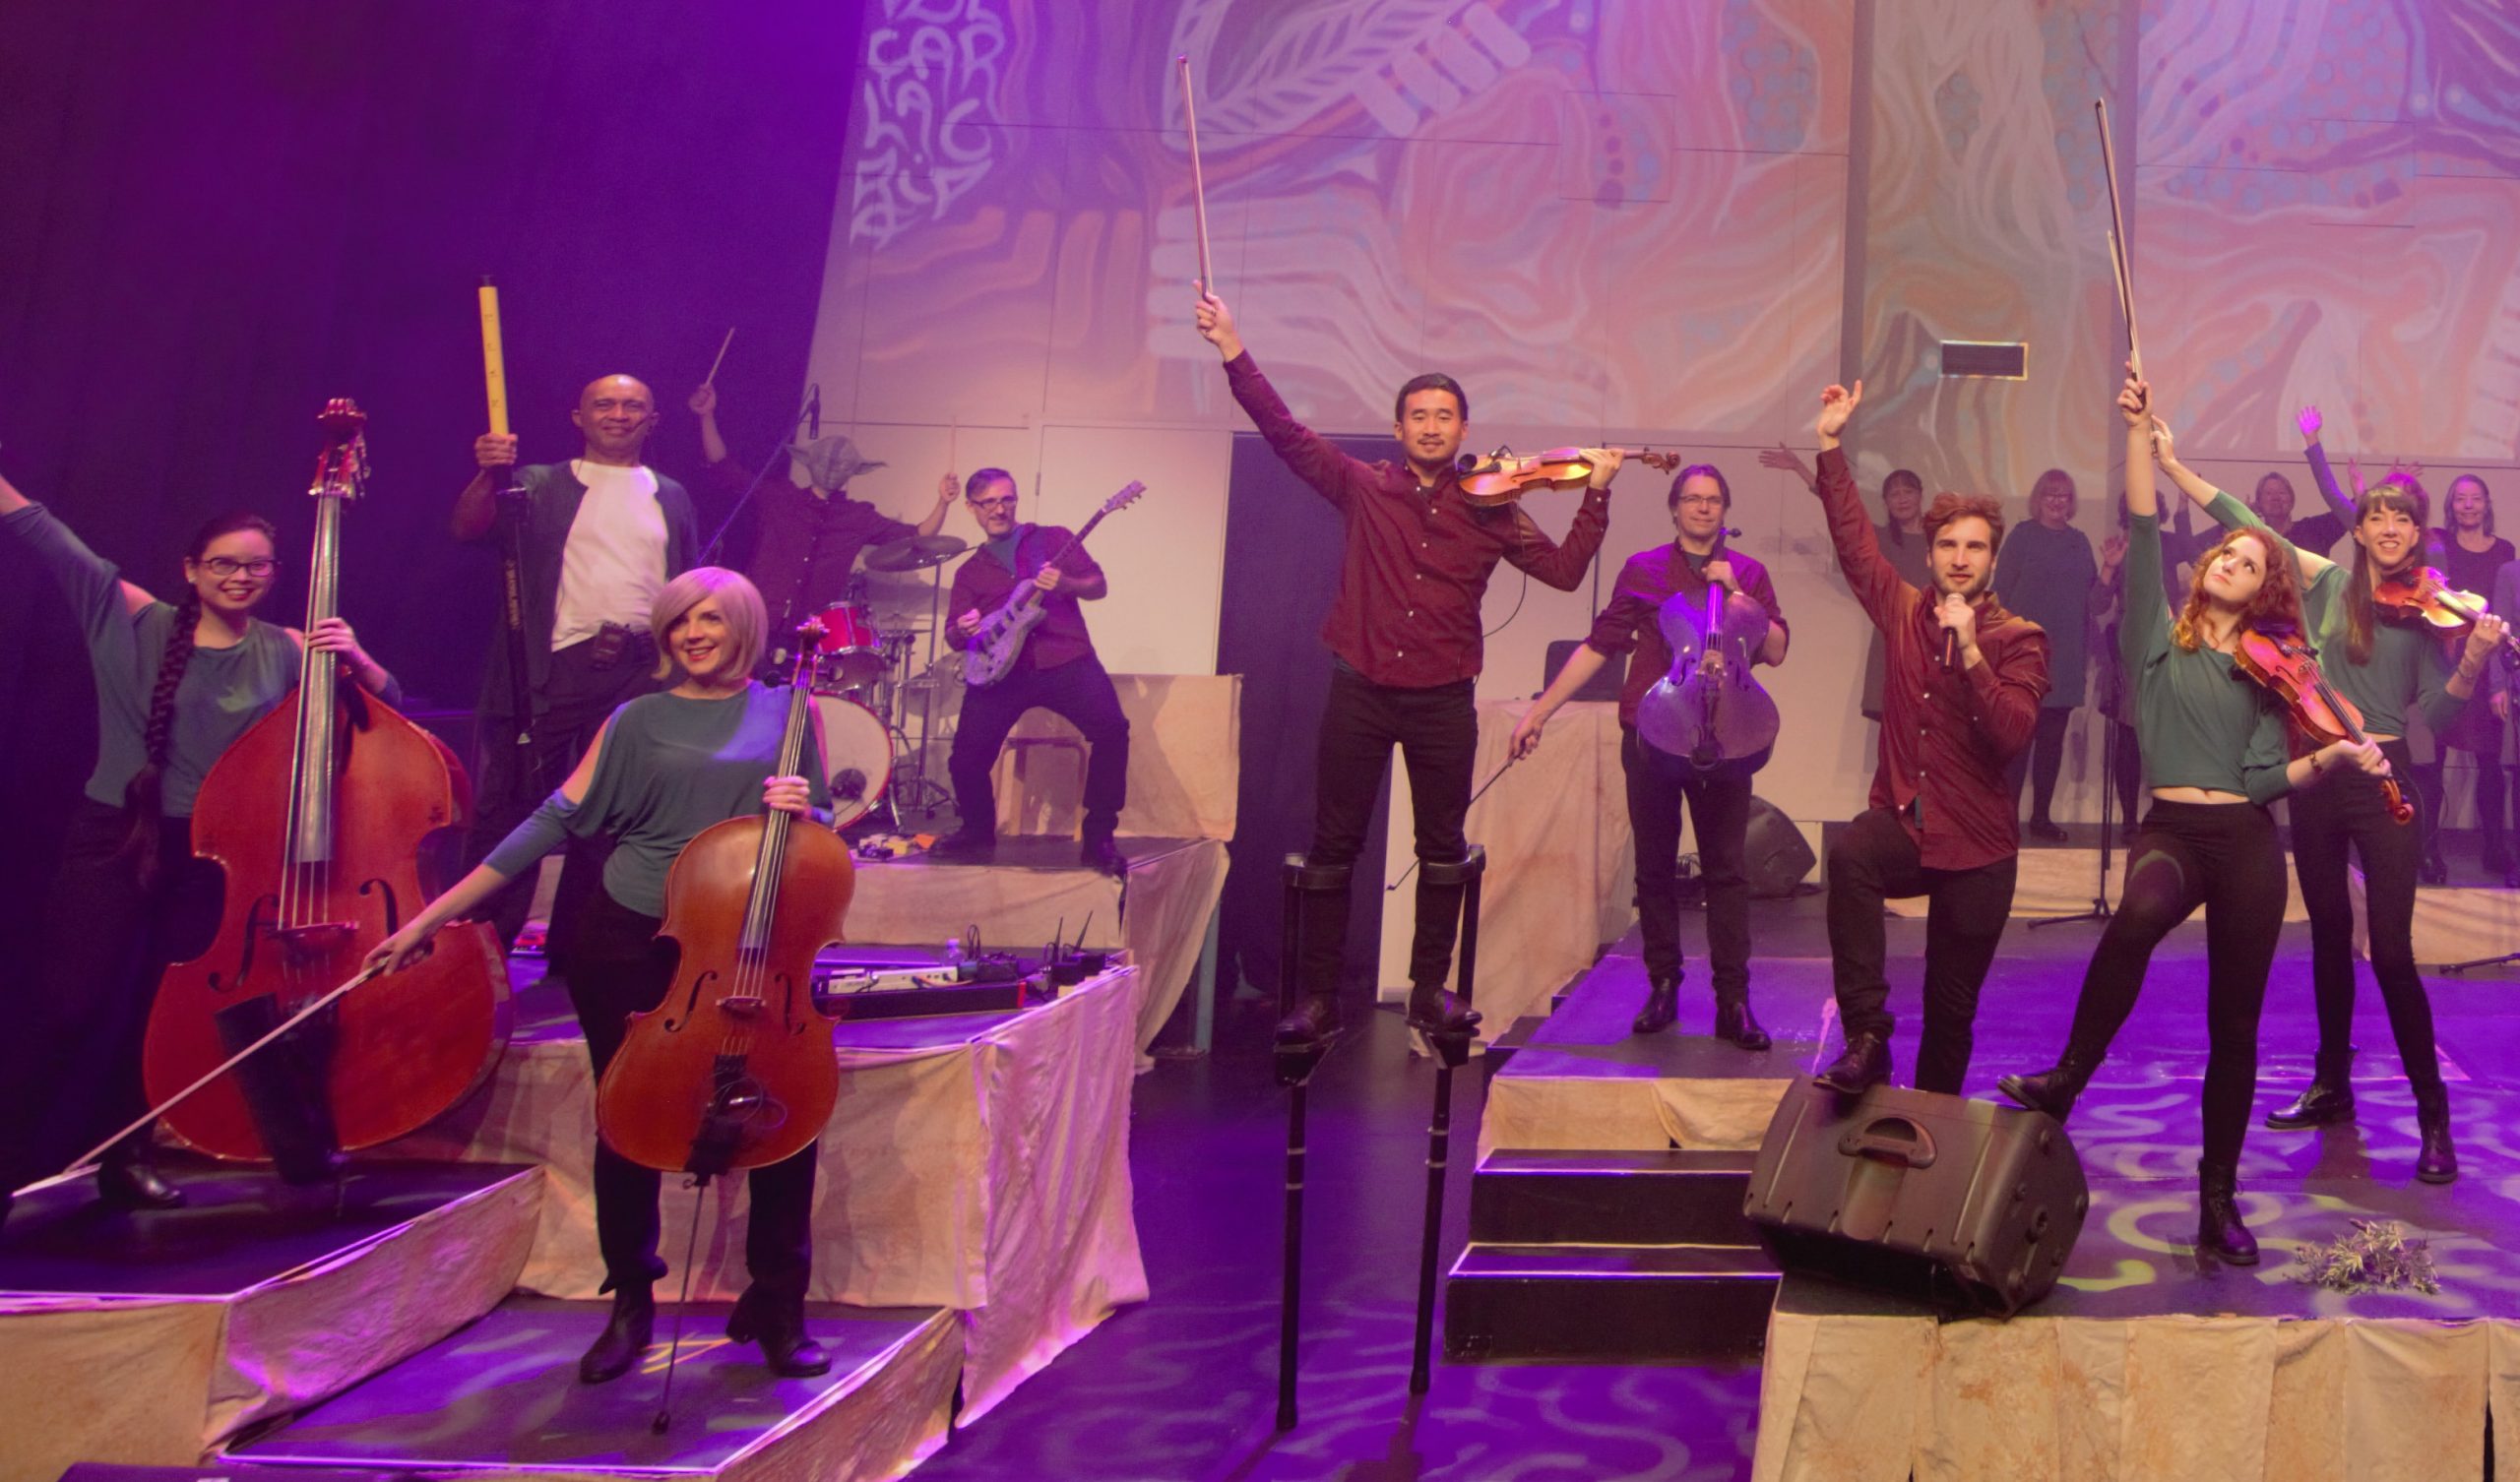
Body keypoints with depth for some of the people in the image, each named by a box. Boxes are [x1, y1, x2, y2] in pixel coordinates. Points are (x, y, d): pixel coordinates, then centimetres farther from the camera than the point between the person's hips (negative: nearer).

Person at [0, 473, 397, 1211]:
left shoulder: (286, 651, 3)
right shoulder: (133, 619, 0)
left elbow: (386, 701, 1)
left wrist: (355, 659, -17)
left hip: (214, 851, 2)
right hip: (117, 838, -2)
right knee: (71, 1002, -5)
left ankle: (128, 1154, 25)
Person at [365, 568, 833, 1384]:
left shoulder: (786, 712, 5)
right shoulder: (639, 720, 5)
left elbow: (821, 828, 10)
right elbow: (556, 821, 1)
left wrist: (801, 810, -16)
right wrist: (431, 916, -4)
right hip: (629, 942, 1)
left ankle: (778, 1307, 8)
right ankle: (630, 1306, 26)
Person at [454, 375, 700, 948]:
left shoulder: (670, 498, 17)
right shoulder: (540, 485, 9)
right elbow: (469, 526, -5)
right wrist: (488, 475, -23)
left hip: (641, 672, 3)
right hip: (551, 667, -3)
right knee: (508, 806, -4)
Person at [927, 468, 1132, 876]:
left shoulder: (1054, 539, 14)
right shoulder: (970, 571, 21)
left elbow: (1099, 586, 7)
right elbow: (956, 636, 19)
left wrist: (1065, 584, -14)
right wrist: (963, 630, -6)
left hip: (1067, 661, -2)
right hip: (1001, 670, 2)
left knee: (1112, 730, -25)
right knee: (966, 756, -10)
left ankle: (1099, 838, -11)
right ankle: (978, 832, 20)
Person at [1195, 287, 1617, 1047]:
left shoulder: (1490, 510, 6)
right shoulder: (1363, 487, 4)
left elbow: (1563, 570, 3)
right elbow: (1283, 429, -2)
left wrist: (1595, 495, -5)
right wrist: (1232, 349, -9)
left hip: (1443, 701, 1)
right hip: (1361, 692, -1)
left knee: (1443, 849, 8)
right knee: (1334, 845, 2)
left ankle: (1430, 991, 22)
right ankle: (1317, 998, 10)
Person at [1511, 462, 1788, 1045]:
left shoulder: (1748, 573, 10)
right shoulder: (1642, 570, 9)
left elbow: (1776, 650, 1)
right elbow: (1598, 646, 8)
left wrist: (1734, 592, -10)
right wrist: (1539, 711, 3)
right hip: (1651, 736, 1)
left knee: (1728, 869, -4)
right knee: (1654, 866, 6)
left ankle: (1734, 1000, 0)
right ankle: (1662, 986, 19)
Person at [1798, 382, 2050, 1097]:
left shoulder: (2019, 638, -5)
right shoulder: (1905, 614, 4)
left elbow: (2013, 736, -19)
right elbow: (1853, 537, 6)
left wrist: (1969, 650, -25)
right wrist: (1831, 444, 3)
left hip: (1977, 848, -1)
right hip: (1903, 822, 1)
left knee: (1951, 1009, 6)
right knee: (1849, 852, -36)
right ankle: (1866, 1039, -31)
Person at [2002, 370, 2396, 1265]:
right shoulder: (2160, 639, 9)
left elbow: (2264, 774, 4)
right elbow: (2143, 530, -2)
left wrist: (2331, 758, -12)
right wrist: (2142, 436, -9)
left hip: (2247, 844, 2)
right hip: (2171, 830, -2)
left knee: (2235, 1028, 4)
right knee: (2138, 917, -39)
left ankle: (2219, 1200, 16)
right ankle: (2064, 1082, -26)